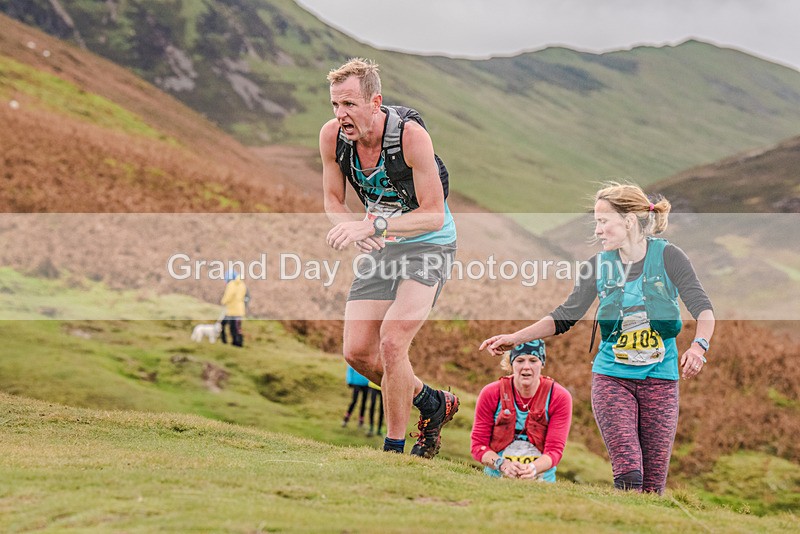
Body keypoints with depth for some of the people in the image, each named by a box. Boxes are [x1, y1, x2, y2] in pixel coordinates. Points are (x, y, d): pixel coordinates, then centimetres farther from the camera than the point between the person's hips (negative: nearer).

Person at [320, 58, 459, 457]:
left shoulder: (410, 134, -27)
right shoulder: (332, 136, -12)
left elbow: (434, 215, -26)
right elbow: (333, 202, 1)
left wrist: (373, 225, -37)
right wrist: (354, 229, -21)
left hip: (428, 244, -6)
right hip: (380, 246, 6)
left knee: (391, 343, -21)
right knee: (357, 352, -1)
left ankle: (394, 448, -6)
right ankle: (433, 404, 24)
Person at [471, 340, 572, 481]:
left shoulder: (560, 397, -4)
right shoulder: (490, 394, -2)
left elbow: (555, 450, -7)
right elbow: (478, 445, -1)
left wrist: (533, 468, -28)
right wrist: (503, 464, -21)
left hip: (541, 476, 0)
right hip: (497, 474, 0)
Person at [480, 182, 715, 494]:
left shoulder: (667, 257, -7)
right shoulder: (599, 266, 1)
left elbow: (702, 307, -13)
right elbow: (565, 316, 7)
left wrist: (698, 345, -33)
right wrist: (514, 338, -2)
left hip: (660, 380, -1)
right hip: (611, 378, 1)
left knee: (653, 485, 0)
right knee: (628, 475, -17)